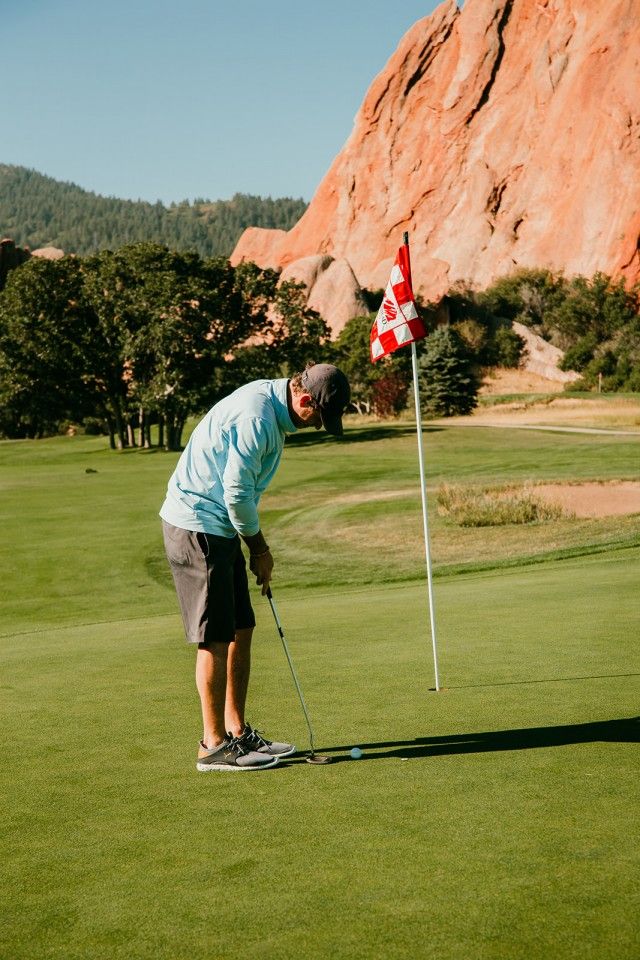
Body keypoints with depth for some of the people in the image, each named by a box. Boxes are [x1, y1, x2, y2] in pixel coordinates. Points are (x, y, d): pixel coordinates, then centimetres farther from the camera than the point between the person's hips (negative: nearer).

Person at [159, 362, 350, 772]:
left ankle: (238, 732, 18)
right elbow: (236, 493, -20)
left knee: (241, 630, 11)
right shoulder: (257, 417, -23)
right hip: (197, 526, -10)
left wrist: (257, 544, 14)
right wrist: (259, 547, -6)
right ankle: (214, 745, 3)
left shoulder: (271, 403, 10)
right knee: (215, 638, -5)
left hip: (218, 526, 10)